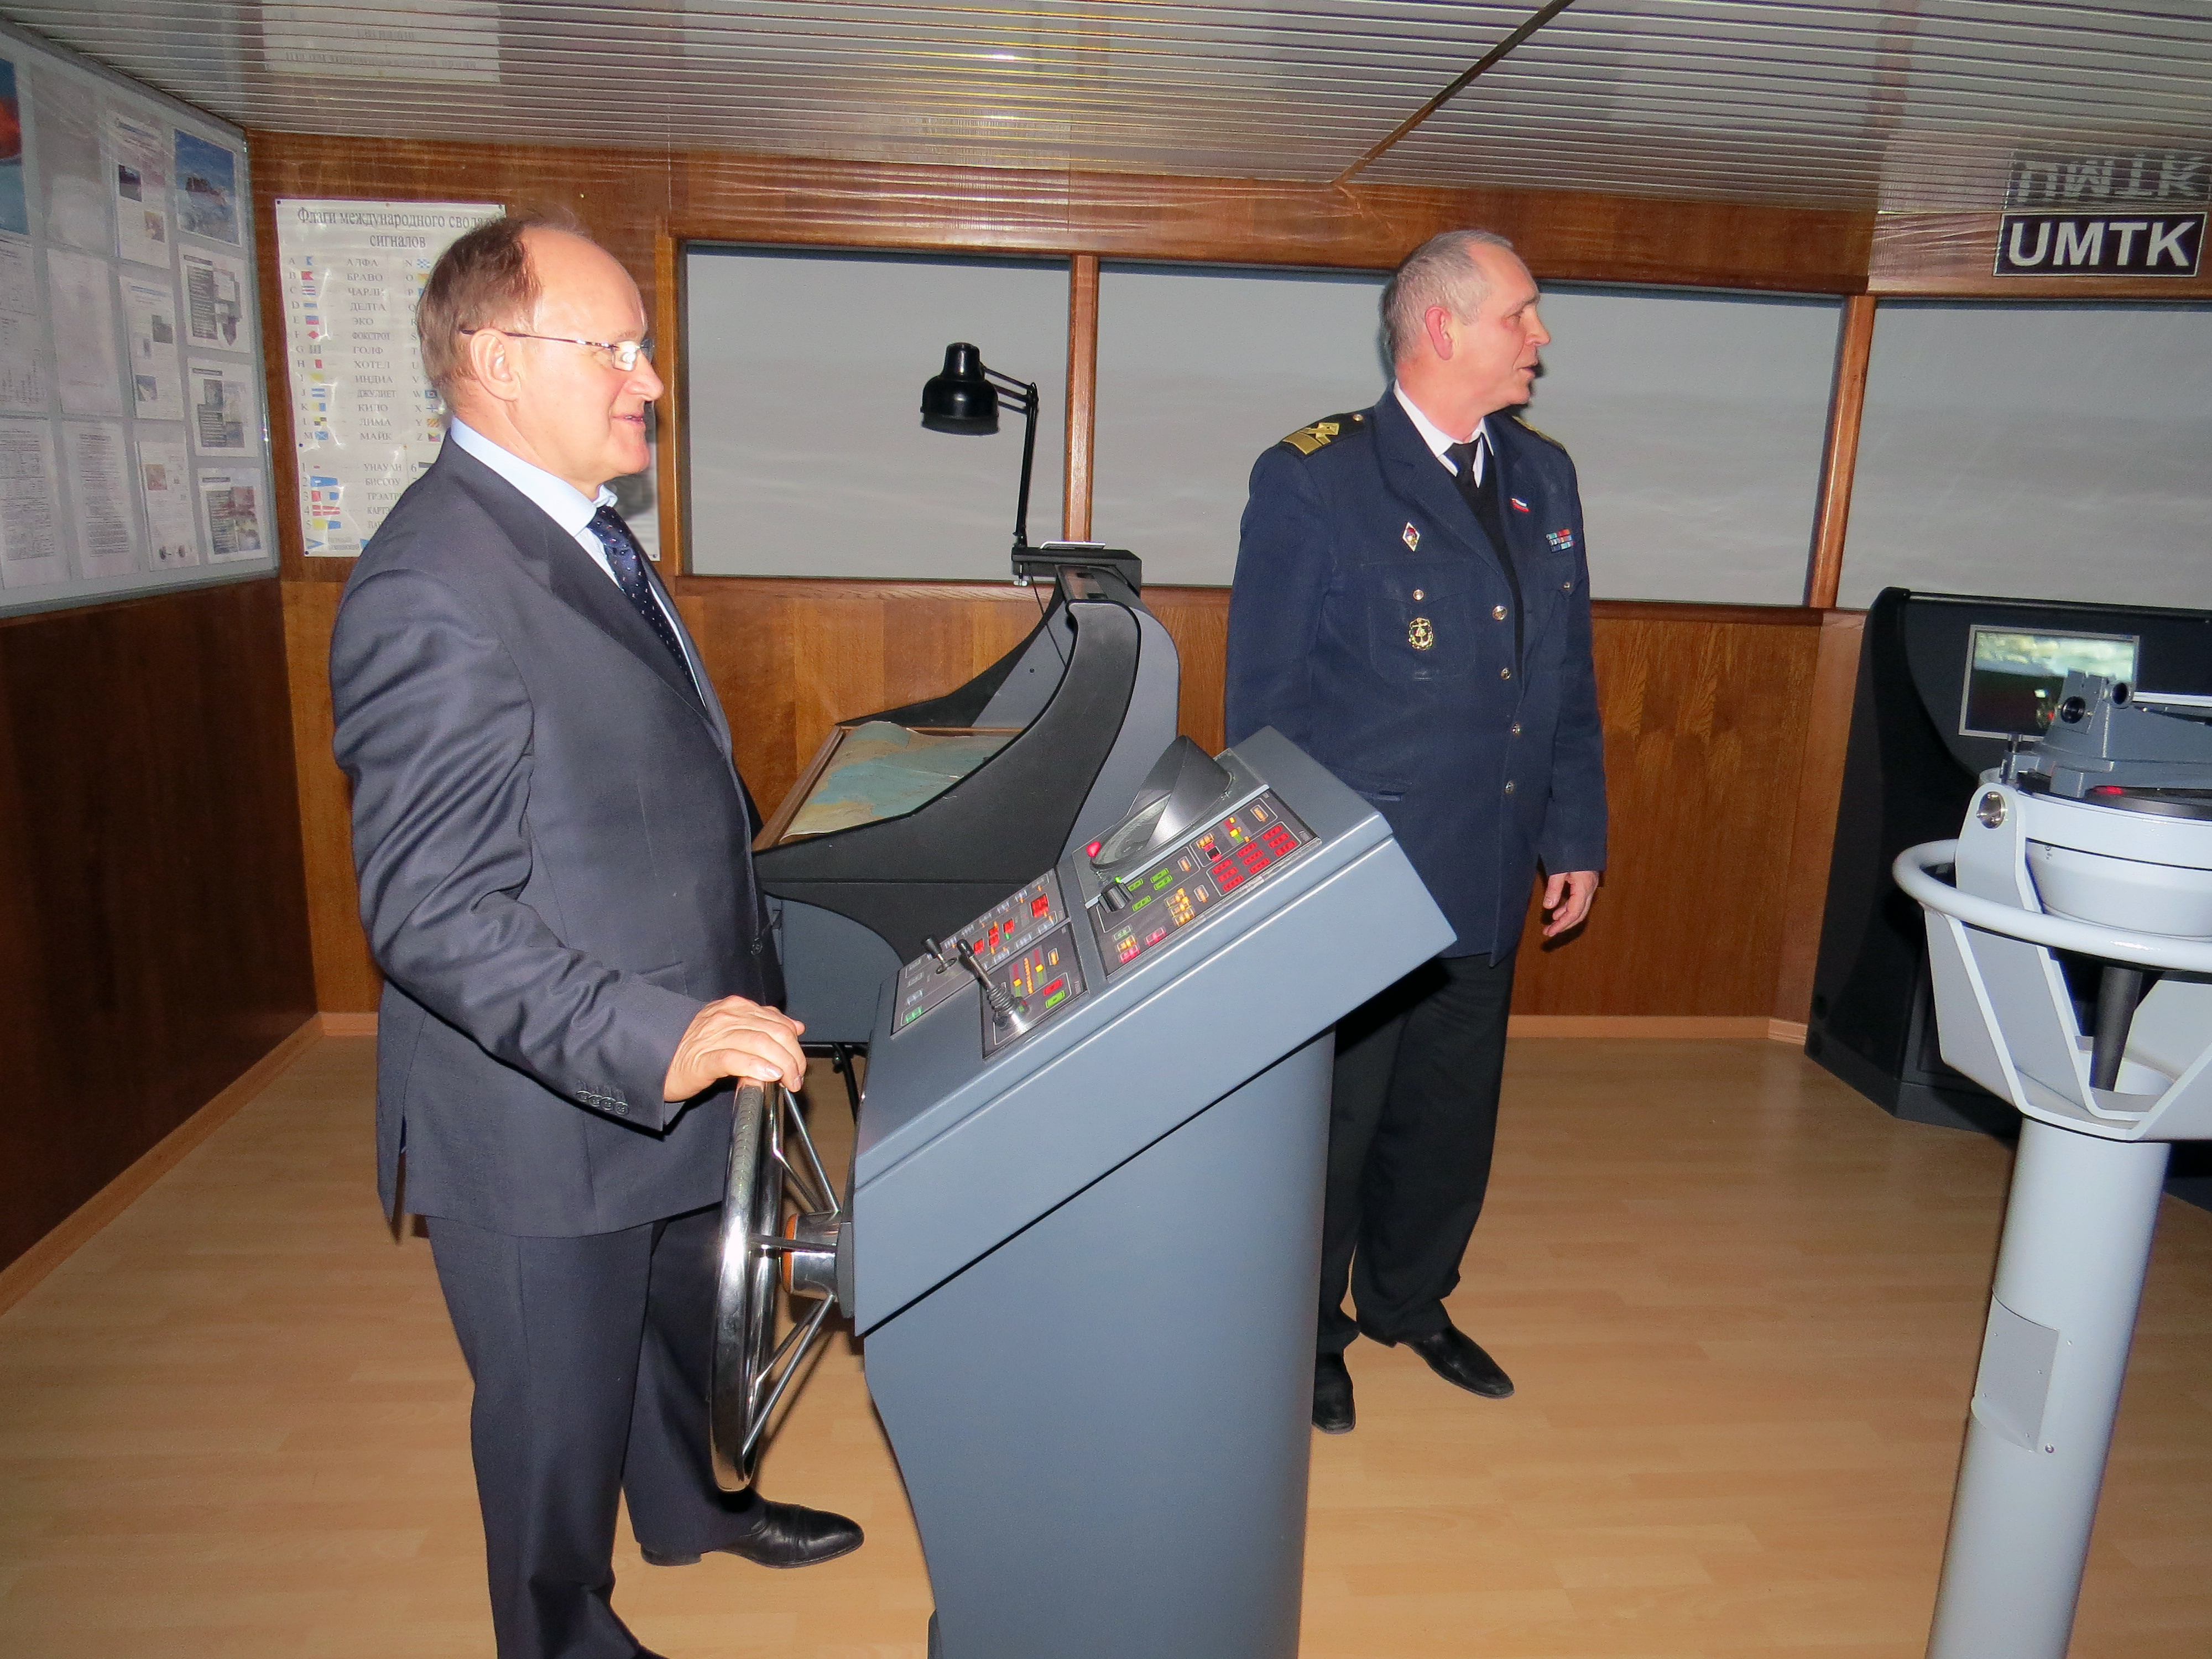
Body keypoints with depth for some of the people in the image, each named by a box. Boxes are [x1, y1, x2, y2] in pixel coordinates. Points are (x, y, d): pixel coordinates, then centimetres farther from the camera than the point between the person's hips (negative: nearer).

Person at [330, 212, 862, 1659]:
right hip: (545, 1114, -9)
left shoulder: (582, 534, 7)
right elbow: (431, 915, -28)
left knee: (681, 1316, 30)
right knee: (559, 1406, 16)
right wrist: (652, 1042, -36)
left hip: (672, 1063, 9)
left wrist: (724, 1006, 20)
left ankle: (688, 1504, 56)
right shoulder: (432, 590, -26)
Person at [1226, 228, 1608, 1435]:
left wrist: (1576, 836, 11)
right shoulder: (1312, 479, -11)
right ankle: (1307, 1334, 33)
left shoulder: (1544, 478, 9)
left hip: (1488, 883, 6)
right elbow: (1265, 699, -9)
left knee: (1451, 1114, 19)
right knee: (1330, 1124, 10)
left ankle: (1410, 1302, 43)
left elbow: (1568, 677, 14)